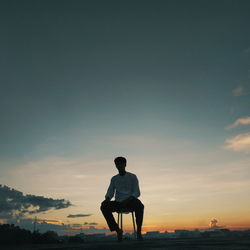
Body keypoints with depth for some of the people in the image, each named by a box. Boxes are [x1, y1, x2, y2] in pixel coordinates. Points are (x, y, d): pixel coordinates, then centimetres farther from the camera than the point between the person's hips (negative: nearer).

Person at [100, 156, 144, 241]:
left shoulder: (132, 177, 6)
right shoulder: (114, 179, 15)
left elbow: (137, 193, -2)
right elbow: (110, 192, 7)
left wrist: (128, 199, -22)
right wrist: (107, 199, -18)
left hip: (130, 202, -3)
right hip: (118, 203, 3)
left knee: (140, 206, -37)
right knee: (104, 206, -25)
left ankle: (139, 231, -23)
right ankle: (117, 230, -15)